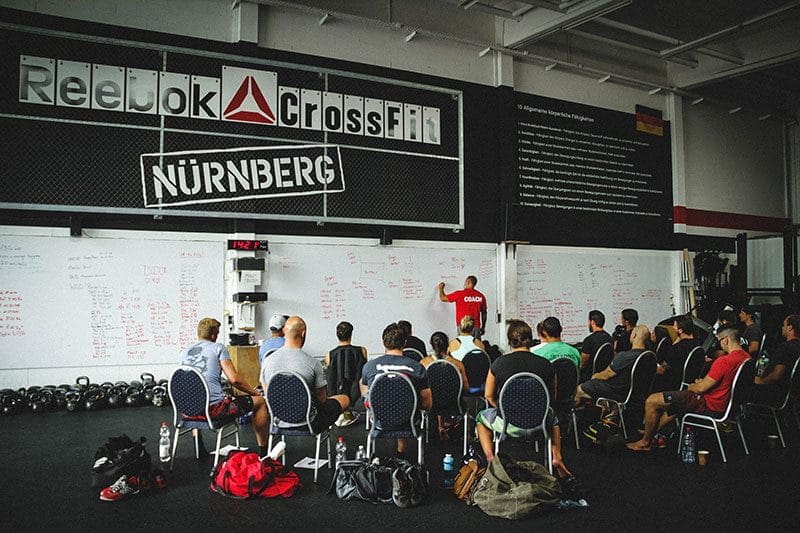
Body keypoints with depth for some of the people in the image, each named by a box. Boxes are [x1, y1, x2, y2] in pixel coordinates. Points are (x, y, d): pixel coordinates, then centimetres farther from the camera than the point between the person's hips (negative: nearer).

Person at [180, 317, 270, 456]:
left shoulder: (184, 352, 14)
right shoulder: (218, 347, -1)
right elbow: (234, 379, -9)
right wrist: (254, 392, 8)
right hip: (214, 408, -6)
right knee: (260, 402, 10)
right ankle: (263, 452, 18)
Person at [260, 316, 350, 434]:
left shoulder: (267, 361, -10)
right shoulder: (313, 363, -22)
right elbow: (322, 399, -9)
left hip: (278, 422, 5)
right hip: (307, 424, -4)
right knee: (344, 398, 20)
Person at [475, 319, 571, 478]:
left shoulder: (499, 363, -8)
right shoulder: (546, 364, -5)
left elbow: (489, 396, 4)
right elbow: (553, 399, 6)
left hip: (507, 425, -2)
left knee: (481, 417, 31)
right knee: (554, 419, 39)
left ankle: (490, 458, 16)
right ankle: (557, 457, 20)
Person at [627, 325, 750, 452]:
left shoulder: (724, 361, -26)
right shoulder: (746, 357, 3)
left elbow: (701, 388, -20)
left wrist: (690, 387, 1)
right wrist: (705, 381, 9)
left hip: (708, 404, -10)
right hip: (723, 403, 10)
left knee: (651, 401, -5)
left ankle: (646, 442, 11)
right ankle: (652, 432, 38)